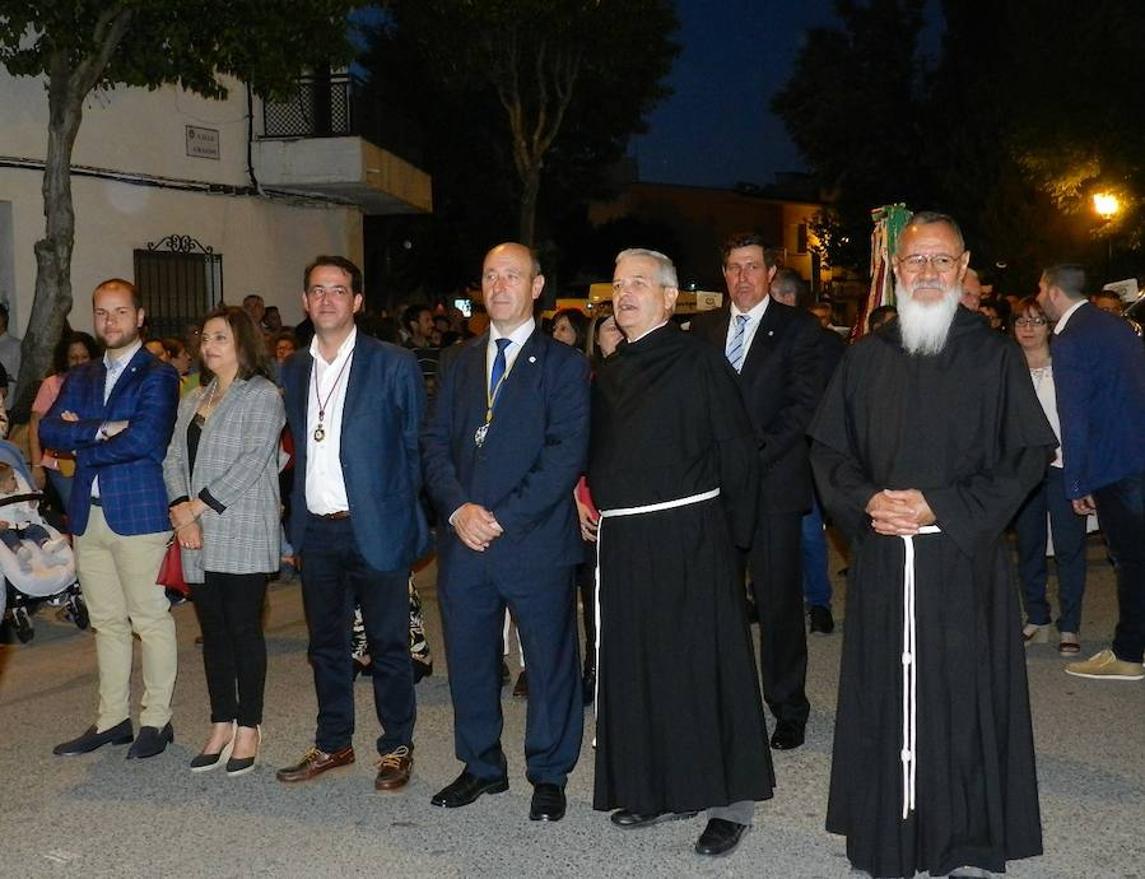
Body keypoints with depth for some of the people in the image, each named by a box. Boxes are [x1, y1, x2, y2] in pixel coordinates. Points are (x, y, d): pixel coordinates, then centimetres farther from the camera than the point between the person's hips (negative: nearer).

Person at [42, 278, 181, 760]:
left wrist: (82, 440, -6)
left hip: (140, 512, -6)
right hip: (89, 516, 6)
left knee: (151, 620, 2)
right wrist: (102, 429, -14)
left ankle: (156, 720, 12)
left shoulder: (158, 375, -5)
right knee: (106, 622, 13)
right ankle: (112, 719, 23)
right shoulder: (80, 377, 15)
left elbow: (144, 439, -19)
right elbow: (49, 430, 2)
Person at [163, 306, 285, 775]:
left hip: (243, 534, -6)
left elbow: (251, 462, -14)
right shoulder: (193, 399, 18)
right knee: (213, 630, 10)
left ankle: (248, 729, 8)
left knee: (243, 628, -1)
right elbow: (174, 459, 12)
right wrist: (182, 511, -6)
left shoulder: (262, 396, -4)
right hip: (198, 539, 6)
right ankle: (221, 725, 18)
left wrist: (197, 506, -13)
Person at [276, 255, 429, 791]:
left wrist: (401, 511, -4)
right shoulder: (293, 371, 10)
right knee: (325, 642, 14)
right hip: (316, 531, 5)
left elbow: (417, 447, -1)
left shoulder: (393, 365, -5)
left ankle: (396, 749, 19)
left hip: (375, 529, -5)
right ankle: (332, 744, 29)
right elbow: (300, 449, 16)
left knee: (388, 644, 4)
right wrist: (296, 522, 10)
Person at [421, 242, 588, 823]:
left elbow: (567, 453, -11)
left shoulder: (563, 364, -1)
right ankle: (481, 766, 30)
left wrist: (503, 517, -16)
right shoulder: (460, 363, 14)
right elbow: (434, 442, 8)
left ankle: (549, 775, 21)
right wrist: (458, 508, -9)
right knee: (468, 660, 13)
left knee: (550, 663, 5)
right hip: (463, 540, 5)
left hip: (534, 541, -4)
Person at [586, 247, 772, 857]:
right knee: (637, 665, 11)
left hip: (689, 535, -7)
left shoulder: (699, 360, -6)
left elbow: (736, 452, -7)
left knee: (702, 664, -2)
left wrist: (729, 532, -6)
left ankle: (728, 801, 8)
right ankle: (657, 789, 24)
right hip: (623, 543, 7)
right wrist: (592, 512, 8)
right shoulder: (608, 374, 14)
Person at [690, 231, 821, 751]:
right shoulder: (703, 328, 14)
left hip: (774, 480, -3)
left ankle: (788, 709, 12)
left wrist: (755, 455, -13)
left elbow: (804, 404, -5)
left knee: (778, 600, 1)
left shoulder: (797, 328, 2)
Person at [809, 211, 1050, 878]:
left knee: (964, 696, 0)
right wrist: (866, 500, -7)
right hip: (883, 559, 2)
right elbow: (828, 447, 12)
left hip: (964, 558, -2)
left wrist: (943, 506, -10)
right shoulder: (867, 358, 9)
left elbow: (1030, 454, -1)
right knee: (885, 698, 4)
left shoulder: (995, 357, 2)